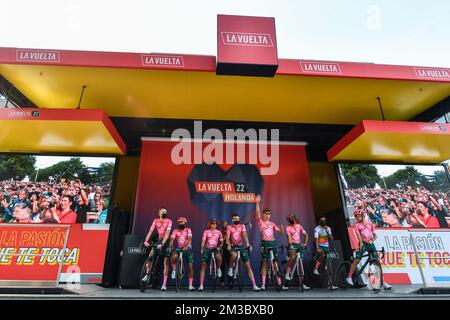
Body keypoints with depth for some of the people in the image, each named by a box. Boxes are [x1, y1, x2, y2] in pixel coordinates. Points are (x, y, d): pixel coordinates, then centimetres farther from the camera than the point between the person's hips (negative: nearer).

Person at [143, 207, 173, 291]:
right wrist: (146, 241, -27)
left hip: (166, 242, -3)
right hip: (159, 240, 3)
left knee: (166, 263, -2)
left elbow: (167, 233, -24)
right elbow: (150, 231, -13)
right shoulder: (156, 220, -4)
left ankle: (164, 283, 2)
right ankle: (148, 274, 4)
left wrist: (162, 243, -35)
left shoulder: (169, 221, -14)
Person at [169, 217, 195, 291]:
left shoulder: (188, 230, -1)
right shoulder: (175, 231, 2)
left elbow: (189, 238, -18)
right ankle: (174, 270, -6)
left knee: (190, 267, -6)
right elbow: (172, 238, -14)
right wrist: (171, 246, -34)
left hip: (187, 249, 0)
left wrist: (187, 246, -37)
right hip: (179, 248, 0)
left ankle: (190, 285, 7)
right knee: (174, 256, -34)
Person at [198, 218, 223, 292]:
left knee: (219, 257, -34)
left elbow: (221, 242, 10)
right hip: (207, 249, 0)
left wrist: (219, 247, -10)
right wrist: (202, 249, -19)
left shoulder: (219, 232, 8)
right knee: (203, 266, -5)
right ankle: (201, 285, 2)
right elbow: (203, 240, -6)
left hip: (215, 249, 0)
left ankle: (218, 269, -3)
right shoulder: (206, 231, 4)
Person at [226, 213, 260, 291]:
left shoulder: (242, 226, 2)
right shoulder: (229, 227, 0)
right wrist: (228, 245, -31)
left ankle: (254, 286, -1)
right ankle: (230, 268, -8)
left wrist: (247, 244, -30)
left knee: (248, 265, -4)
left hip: (241, 246, 2)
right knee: (234, 255, -38)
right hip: (233, 246, -2)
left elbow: (245, 235, -13)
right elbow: (227, 237, -11)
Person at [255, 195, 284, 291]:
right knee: (264, 263, -1)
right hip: (265, 243, -3)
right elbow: (257, 214, -15)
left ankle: (279, 283, 11)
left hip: (273, 243, 3)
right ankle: (263, 284, 5)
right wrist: (257, 203, -25)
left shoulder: (272, 224, 13)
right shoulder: (260, 222, 3)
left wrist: (281, 228, -15)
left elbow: (280, 232, 8)